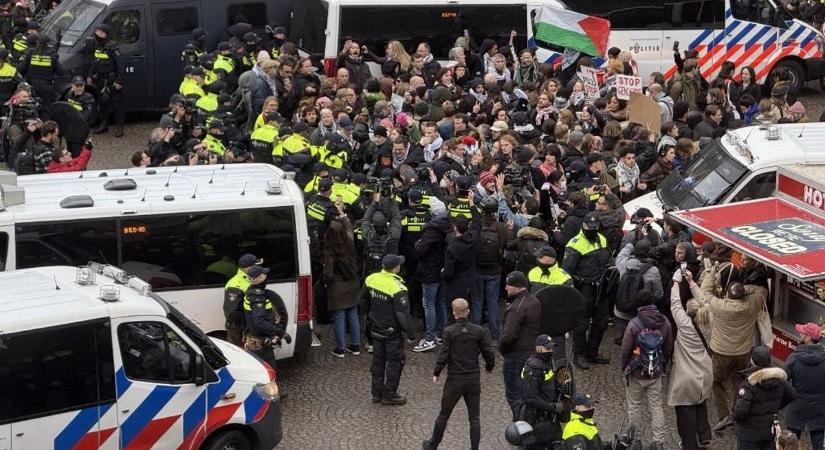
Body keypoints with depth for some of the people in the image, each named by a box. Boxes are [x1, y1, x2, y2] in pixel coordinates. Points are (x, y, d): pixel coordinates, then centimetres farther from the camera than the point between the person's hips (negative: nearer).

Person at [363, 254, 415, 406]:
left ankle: (376, 393, 24)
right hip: (392, 331, -6)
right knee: (394, 362, 7)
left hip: (376, 329, 7)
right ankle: (389, 395, 13)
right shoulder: (397, 287, -25)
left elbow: (363, 300, 12)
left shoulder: (371, 279, -5)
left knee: (378, 359, 17)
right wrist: (411, 333, -12)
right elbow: (403, 314, -22)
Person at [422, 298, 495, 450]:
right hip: (473, 380, 2)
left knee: (444, 415, 13)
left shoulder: (449, 331, -12)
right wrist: (489, 367, 19)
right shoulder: (479, 331, -4)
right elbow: (489, 354, -1)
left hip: (455, 380, -2)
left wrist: (436, 373, 2)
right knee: (474, 418, 8)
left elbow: (444, 355, -12)